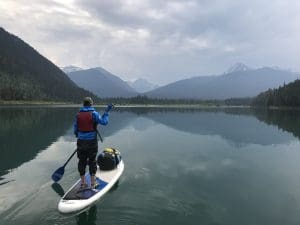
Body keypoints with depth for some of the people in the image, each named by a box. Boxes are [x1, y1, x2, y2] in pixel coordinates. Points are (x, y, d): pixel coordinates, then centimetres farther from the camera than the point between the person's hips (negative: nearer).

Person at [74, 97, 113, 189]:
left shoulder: (78, 115, 3)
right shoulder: (94, 113, -8)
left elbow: (75, 130, 6)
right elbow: (104, 122, -13)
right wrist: (106, 111, -3)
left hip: (81, 142, 3)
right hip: (92, 142, -3)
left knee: (82, 161, 12)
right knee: (92, 161, 7)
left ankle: (83, 183, 21)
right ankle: (93, 183, 15)